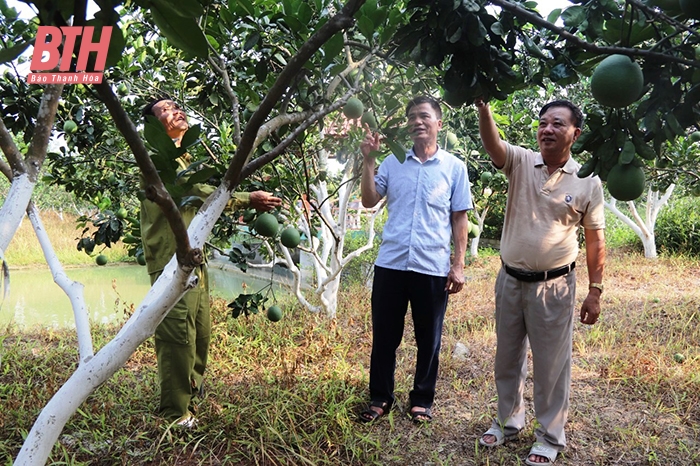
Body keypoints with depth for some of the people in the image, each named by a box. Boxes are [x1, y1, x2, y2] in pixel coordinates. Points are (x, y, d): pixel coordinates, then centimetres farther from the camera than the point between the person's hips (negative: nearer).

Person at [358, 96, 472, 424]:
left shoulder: (454, 167, 3)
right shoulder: (393, 162, 7)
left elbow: (459, 218, 3)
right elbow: (369, 201, 1)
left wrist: (459, 265, -2)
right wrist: (368, 160, -9)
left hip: (433, 267, -1)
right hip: (391, 264, 1)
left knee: (428, 340, 11)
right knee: (384, 336, 10)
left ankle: (422, 400, 29)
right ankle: (380, 398, 27)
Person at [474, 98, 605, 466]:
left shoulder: (587, 181, -5)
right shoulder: (521, 163, -1)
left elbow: (595, 241, -1)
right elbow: (492, 143, -21)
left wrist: (595, 291, -3)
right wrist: (483, 106, -39)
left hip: (553, 286, -2)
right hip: (510, 280, 3)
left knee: (551, 365, 7)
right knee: (507, 357, 16)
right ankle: (509, 422, 36)